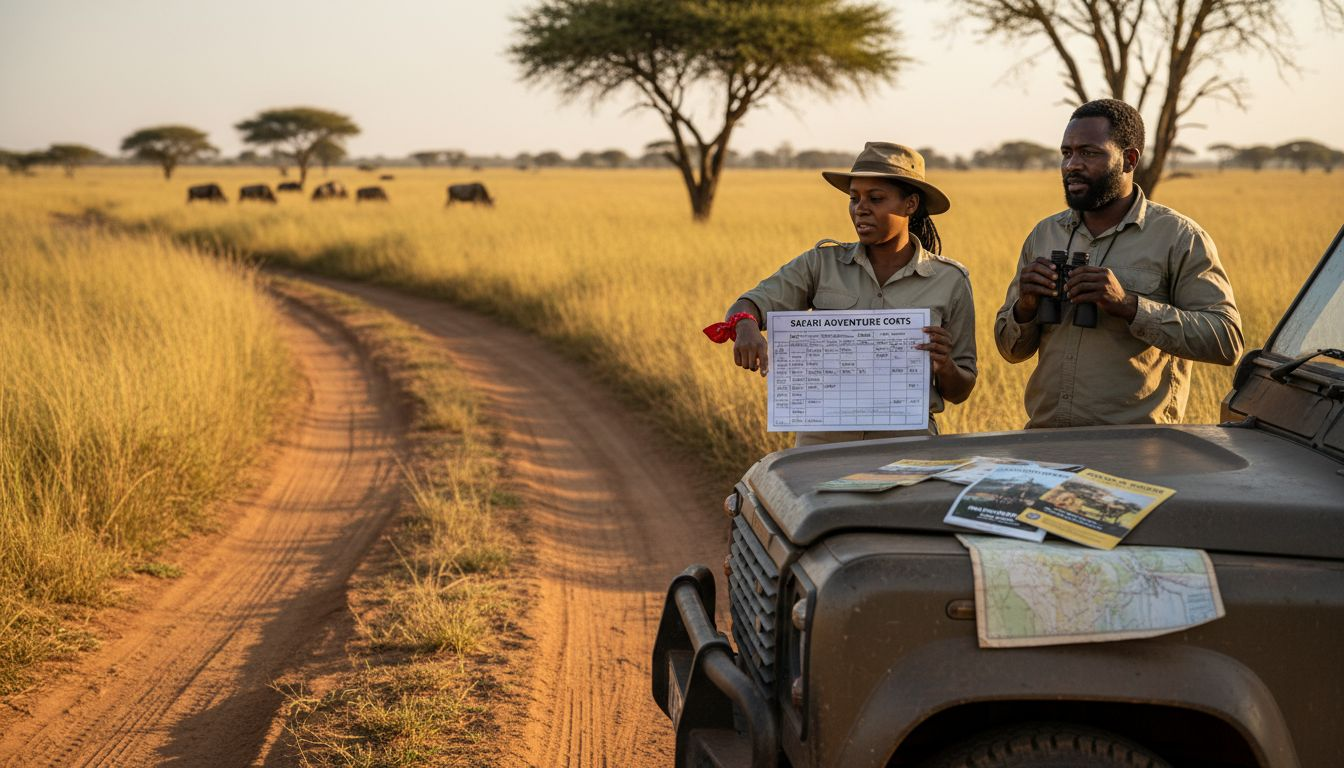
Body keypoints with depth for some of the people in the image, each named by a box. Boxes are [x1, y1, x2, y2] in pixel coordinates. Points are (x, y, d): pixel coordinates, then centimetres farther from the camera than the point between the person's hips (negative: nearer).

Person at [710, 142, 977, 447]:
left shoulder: (949, 281, 5)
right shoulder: (822, 263, 8)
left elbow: (960, 392, 11)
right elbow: (747, 306, -2)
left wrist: (945, 368, -11)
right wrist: (746, 329, -25)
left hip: (904, 444, -1)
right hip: (822, 443, 1)